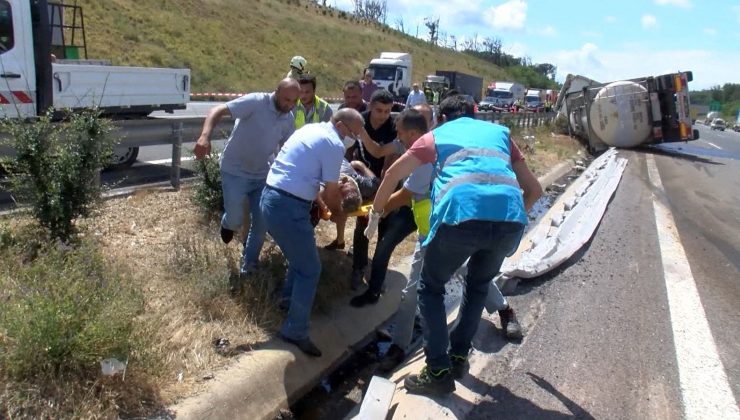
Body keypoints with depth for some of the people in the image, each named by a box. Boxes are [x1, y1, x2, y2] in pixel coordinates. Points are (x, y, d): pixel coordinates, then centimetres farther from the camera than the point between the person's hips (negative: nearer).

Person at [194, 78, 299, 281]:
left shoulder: (288, 118, -1)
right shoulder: (255, 102, -21)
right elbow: (218, 110, -28)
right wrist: (205, 136, -45)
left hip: (262, 175, 5)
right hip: (235, 171, -5)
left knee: (261, 224, 4)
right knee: (235, 219, -13)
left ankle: (248, 271, 23)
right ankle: (227, 225, 28)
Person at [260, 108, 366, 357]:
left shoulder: (310, 129, 17)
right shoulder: (334, 144, -10)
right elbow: (330, 193, -6)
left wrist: (337, 189, 25)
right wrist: (337, 211, 15)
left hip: (270, 198, 10)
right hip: (289, 207, -10)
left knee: (300, 256, 28)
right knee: (310, 269, 1)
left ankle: (289, 299, 43)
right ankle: (295, 332, 7)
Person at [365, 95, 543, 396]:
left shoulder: (437, 135, 27)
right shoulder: (499, 132, 32)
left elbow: (393, 174, 29)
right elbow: (534, 189, 32)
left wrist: (375, 214, 42)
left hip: (461, 215, -3)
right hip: (510, 220, 3)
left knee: (431, 288, 19)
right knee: (478, 285, 31)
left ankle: (439, 372, 15)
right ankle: (459, 356, 34)